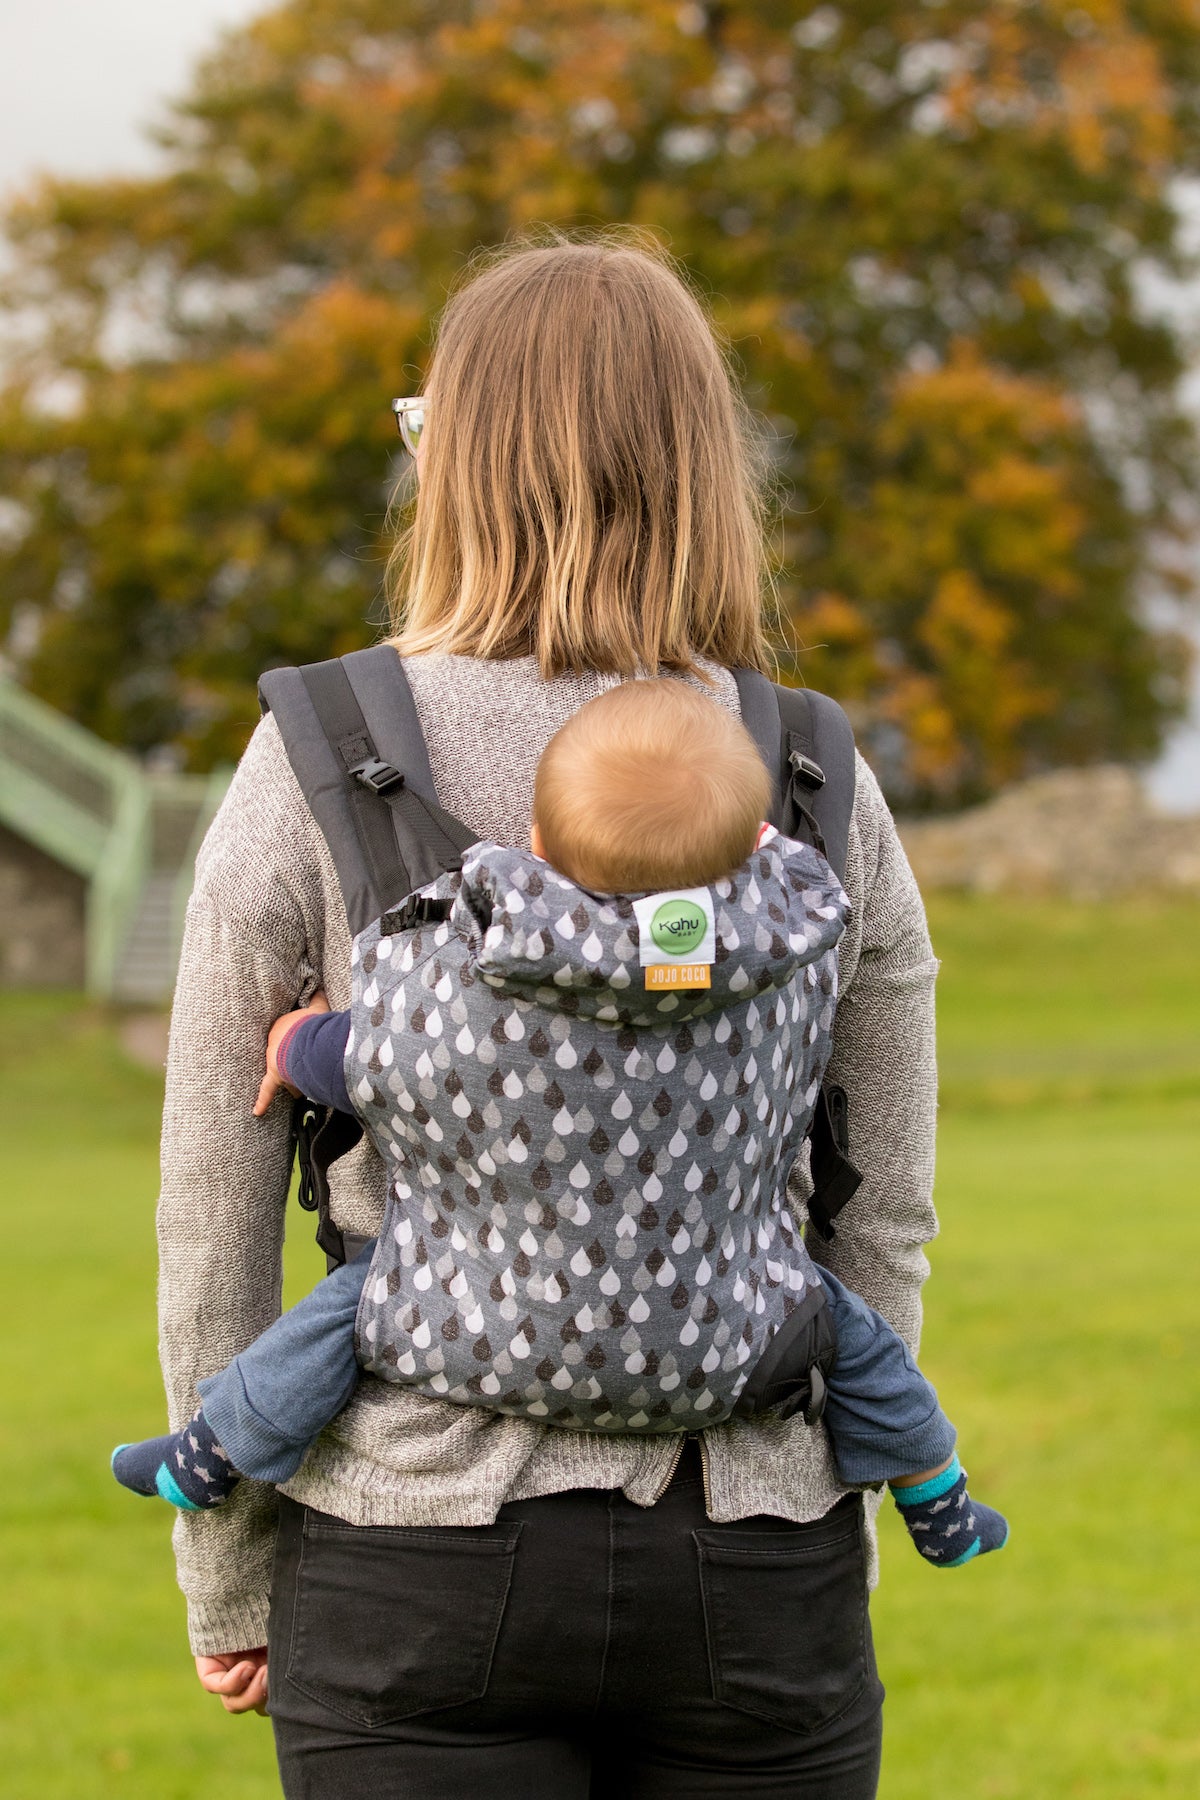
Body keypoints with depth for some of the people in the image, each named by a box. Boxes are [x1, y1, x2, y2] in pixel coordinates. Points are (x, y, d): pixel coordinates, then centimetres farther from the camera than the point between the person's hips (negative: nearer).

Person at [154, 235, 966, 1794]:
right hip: (753, 1579, 2)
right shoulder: (828, 797, -1)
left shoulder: (319, 763, -7)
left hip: (424, 1563, -2)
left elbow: (215, 1210, -3)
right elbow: (885, 1223, 6)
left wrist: (226, 1580, 8)